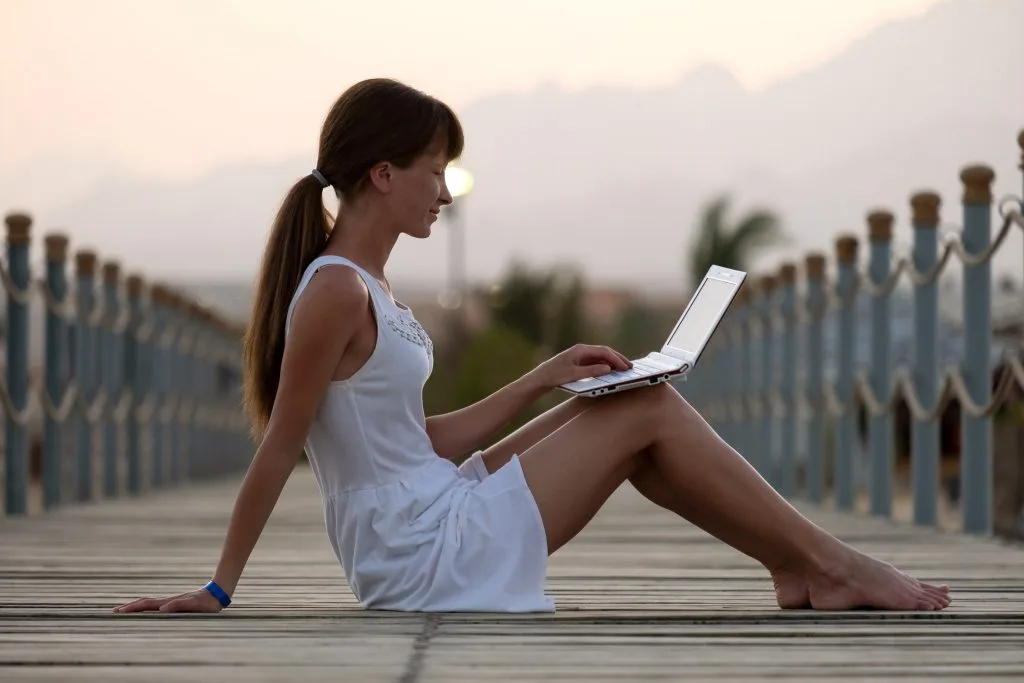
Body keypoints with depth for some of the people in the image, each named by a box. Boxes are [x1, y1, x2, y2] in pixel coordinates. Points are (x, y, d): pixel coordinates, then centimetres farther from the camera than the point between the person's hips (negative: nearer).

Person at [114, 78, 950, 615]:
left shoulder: (364, 287, 12)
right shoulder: (335, 291, -18)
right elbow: (278, 450, -16)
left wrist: (545, 375, 11)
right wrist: (218, 592, -13)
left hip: (438, 515, 10)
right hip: (425, 556, -10)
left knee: (628, 403, 10)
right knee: (649, 410, -4)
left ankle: (802, 569, 9)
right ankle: (833, 565, 5)